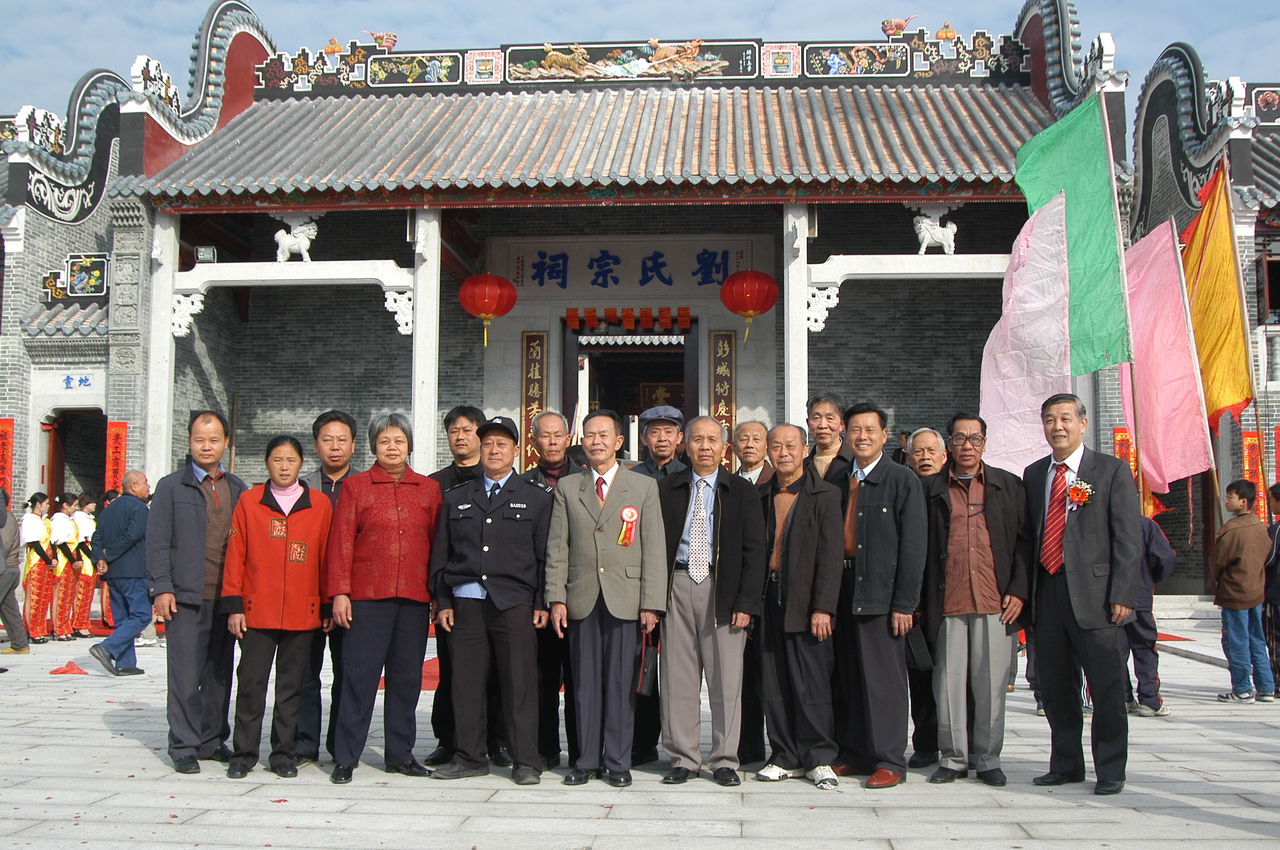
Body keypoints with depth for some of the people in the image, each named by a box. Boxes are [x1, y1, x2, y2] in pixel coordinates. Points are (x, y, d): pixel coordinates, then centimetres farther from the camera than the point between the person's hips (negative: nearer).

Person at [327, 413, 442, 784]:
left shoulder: (429, 489, 12)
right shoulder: (355, 486, 6)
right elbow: (340, 542, 2)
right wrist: (339, 593, -5)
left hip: (414, 599, 2)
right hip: (367, 597, -2)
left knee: (407, 677, 7)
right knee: (359, 676, -2)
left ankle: (400, 754, 18)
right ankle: (345, 758, 7)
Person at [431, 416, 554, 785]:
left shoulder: (536, 497, 8)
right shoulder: (456, 499, 15)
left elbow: (545, 555, 4)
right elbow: (441, 554, 14)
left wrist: (542, 603, -3)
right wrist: (442, 602, 6)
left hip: (515, 603, -2)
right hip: (466, 603, 3)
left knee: (520, 684, -2)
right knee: (466, 683, 3)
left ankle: (526, 762, 6)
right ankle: (470, 757, 15)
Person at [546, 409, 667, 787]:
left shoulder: (644, 486, 6)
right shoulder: (567, 487, 11)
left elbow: (654, 549, 2)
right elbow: (557, 548, 9)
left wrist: (651, 603, -5)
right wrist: (557, 598, 0)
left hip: (626, 598, -1)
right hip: (582, 599, 2)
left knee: (621, 682, 1)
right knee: (585, 682, 5)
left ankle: (618, 762, 10)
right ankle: (587, 760, 15)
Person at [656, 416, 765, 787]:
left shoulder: (742, 491, 6)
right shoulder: (666, 489, 10)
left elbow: (754, 550, 2)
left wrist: (746, 602, -7)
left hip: (723, 589, -1)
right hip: (676, 586, 1)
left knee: (726, 677, 1)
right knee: (677, 676, 3)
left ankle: (725, 760, 12)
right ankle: (683, 757, 14)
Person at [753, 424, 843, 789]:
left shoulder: (825, 495, -2)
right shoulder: (759, 495, 12)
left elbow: (831, 555, -8)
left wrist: (823, 607, -14)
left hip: (805, 602, -4)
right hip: (768, 598, 5)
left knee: (812, 684, -1)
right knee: (773, 686, 8)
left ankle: (819, 759, 11)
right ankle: (786, 758, 19)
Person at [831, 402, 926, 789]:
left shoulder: (902, 480, -4)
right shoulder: (839, 481, 12)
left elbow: (913, 546, -8)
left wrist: (904, 602, -13)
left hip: (881, 593, -5)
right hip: (843, 592, 6)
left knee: (884, 678, -2)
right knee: (849, 677, 11)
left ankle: (889, 762, 6)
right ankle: (855, 754, 23)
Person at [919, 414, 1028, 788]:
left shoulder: (1009, 485, 11)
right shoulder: (930, 488, 8)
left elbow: (1025, 541, 9)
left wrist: (1018, 590, -1)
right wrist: (919, 602, 3)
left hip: (996, 603, 0)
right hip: (947, 605, 0)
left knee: (991, 683, 3)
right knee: (949, 683, 2)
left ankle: (987, 759, 16)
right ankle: (953, 758, 15)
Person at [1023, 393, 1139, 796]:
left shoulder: (1112, 471, 0)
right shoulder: (1033, 474, 14)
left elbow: (1128, 538, -5)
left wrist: (1122, 595, -12)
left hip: (1094, 594, -5)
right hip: (1046, 593, 5)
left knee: (1107, 690, 2)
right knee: (1055, 688, 12)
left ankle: (1110, 771, 13)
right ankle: (1066, 764, 24)